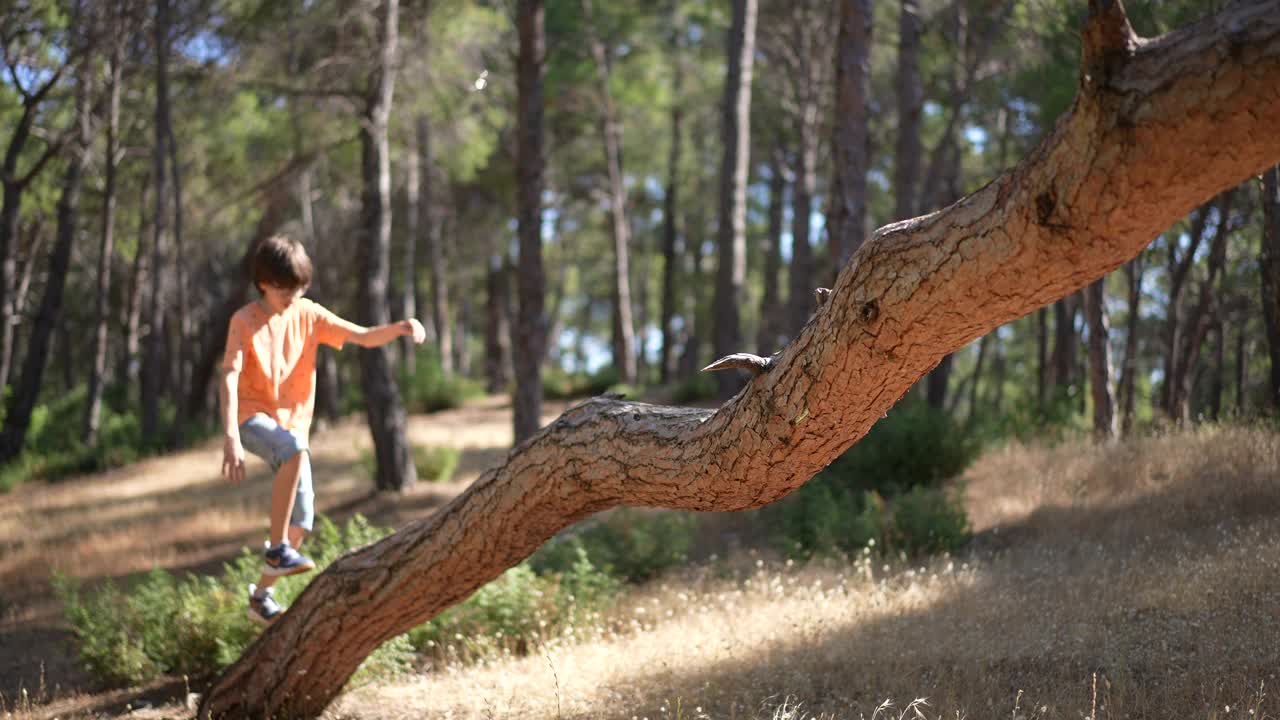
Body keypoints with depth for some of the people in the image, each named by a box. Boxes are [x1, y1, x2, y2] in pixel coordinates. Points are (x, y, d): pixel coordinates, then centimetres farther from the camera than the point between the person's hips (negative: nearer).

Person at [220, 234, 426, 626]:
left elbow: (363, 336, -1)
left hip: (293, 423, 5)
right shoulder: (245, 321, -10)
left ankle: (261, 595, 18)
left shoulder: (308, 314, 3)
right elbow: (230, 377, -20)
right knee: (296, 451, -38)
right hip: (253, 416, -5)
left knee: (301, 522, -1)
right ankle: (277, 549, -30)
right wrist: (230, 437, -33)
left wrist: (399, 328, -23)